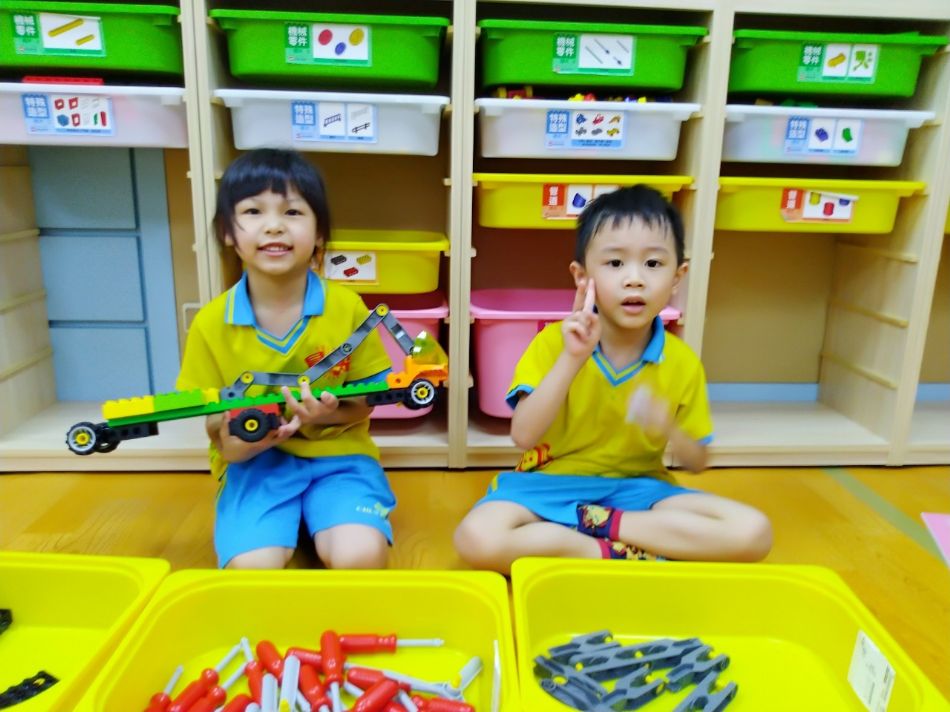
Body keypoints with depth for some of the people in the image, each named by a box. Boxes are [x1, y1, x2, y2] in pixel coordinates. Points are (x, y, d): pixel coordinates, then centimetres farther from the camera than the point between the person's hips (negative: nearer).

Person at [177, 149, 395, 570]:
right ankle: (288, 530, 7)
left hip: (336, 454, 0)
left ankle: (318, 529, 7)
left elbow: (364, 403, 0)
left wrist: (328, 415, -23)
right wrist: (232, 442, -21)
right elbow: (213, 421, 4)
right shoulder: (211, 323, -5)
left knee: (360, 558, -24)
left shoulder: (347, 308, -8)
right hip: (255, 460, 0)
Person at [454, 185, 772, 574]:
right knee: (477, 538, -30)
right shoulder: (553, 341, -11)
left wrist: (668, 430, -19)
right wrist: (572, 358, -28)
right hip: (553, 484, -2)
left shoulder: (683, 363, -4)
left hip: (637, 488, 3)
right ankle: (618, 552, -17)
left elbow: (696, 462, 5)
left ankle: (604, 526, -14)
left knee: (753, 533, -18)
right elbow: (523, 436, -21)